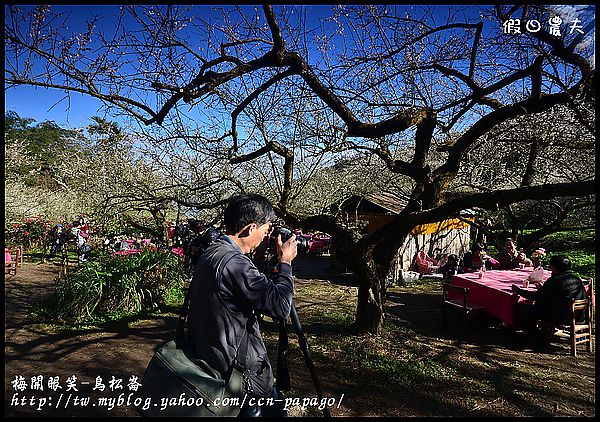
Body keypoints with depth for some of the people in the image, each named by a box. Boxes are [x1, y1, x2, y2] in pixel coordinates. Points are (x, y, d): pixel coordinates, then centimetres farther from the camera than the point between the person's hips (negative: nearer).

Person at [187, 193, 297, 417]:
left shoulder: (209, 254, 4)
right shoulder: (234, 262, -26)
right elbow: (280, 306, -23)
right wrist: (285, 262, -11)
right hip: (238, 371, -9)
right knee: (274, 408, 8)